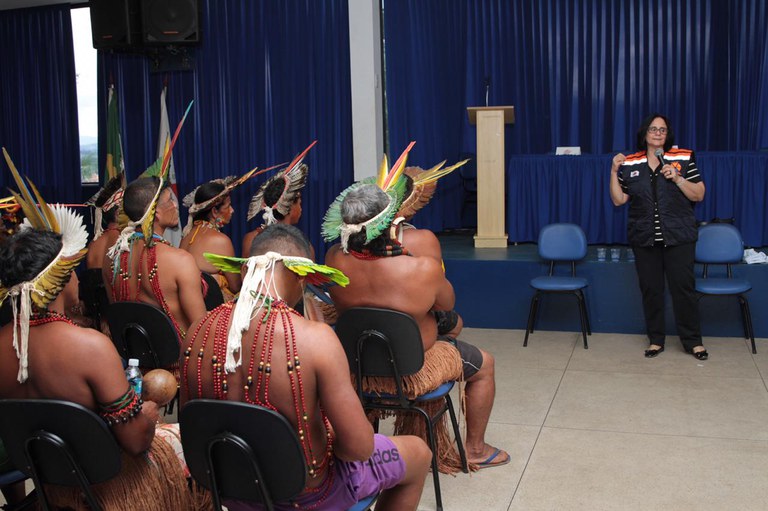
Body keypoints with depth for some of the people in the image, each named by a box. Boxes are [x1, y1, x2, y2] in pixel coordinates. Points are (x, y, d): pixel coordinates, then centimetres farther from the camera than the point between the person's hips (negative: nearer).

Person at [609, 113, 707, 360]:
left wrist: (677, 178, -14)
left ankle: (693, 340, 14)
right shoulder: (629, 164, 5)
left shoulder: (683, 159, 0)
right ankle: (656, 340, 21)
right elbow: (618, 200, 4)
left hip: (679, 237, -2)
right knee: (650, 289, 8)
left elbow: (699, 195, -1)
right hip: (644, 238, 2)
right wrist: (614, 172, -6)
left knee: (684, 287, 0)